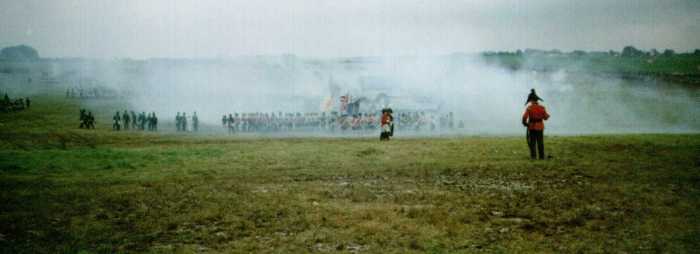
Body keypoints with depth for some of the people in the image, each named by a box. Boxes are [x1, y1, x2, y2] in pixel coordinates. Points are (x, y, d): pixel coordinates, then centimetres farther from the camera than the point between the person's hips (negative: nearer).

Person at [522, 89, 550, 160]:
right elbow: (545, 118, 6)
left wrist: (525, 123, 2)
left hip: (531, 128, -3)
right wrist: (547, 116, 30)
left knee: (532, 143, 4)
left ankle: (533, 156, -2)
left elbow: (524, 117, -18)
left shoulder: (529, 108, -10)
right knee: (540, 143, 8)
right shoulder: (542, 108, -1)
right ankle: (542, 157, 6)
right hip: (540, 128, 3)